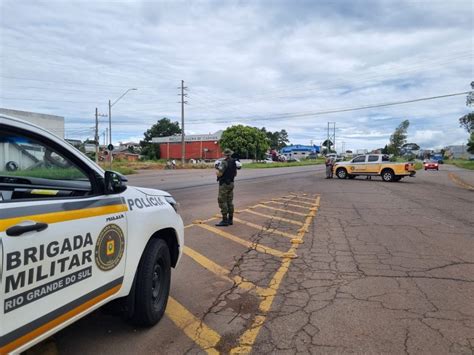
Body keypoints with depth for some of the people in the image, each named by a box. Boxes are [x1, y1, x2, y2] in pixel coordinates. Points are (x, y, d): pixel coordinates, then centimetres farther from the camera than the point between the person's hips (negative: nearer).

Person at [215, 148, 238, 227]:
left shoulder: (223, 162, -16)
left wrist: (217, 168, -2)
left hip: (224, 184, -8)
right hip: (231, 183, 8)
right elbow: (235, 174, 17)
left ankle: (225, 220, -3)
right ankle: (230, 219, 17)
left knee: (222, 202, -3)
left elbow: (219, 174, -21)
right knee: (230, 202, 12)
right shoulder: (234, 162, 9)